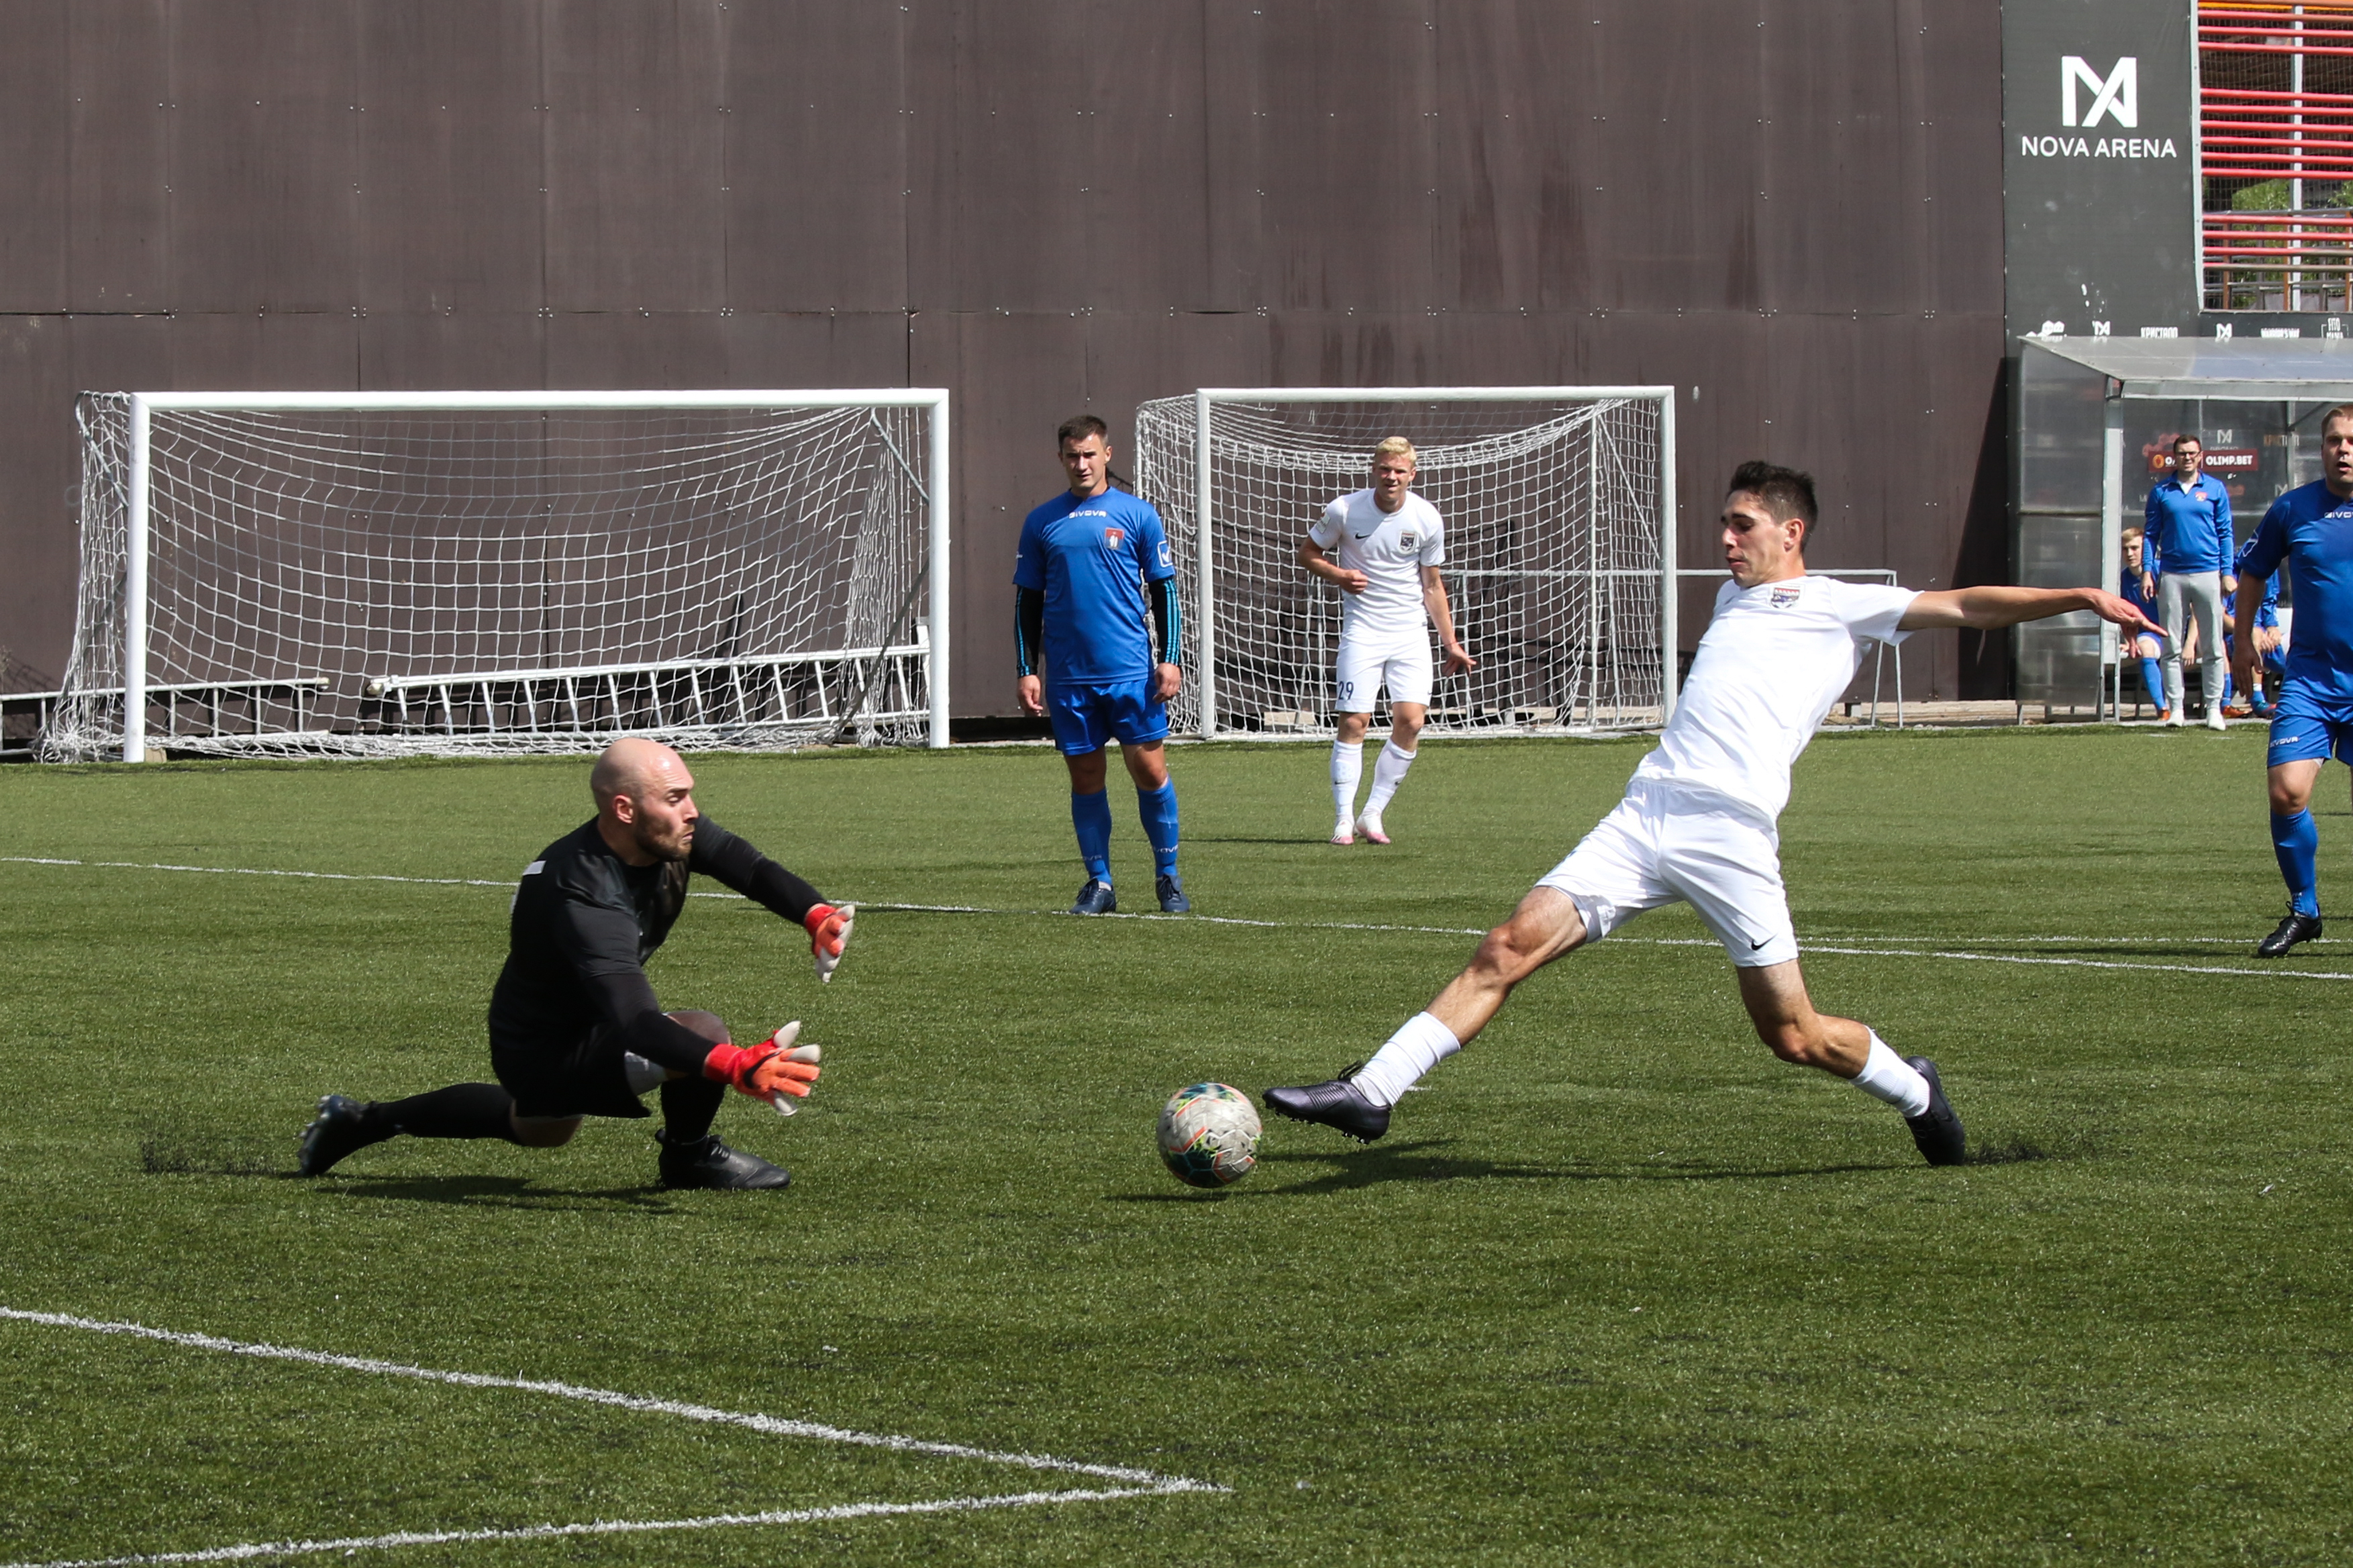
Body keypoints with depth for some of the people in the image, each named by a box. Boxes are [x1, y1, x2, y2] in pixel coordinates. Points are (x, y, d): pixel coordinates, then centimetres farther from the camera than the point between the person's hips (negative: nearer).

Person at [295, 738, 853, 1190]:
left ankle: (362, 1121, 50)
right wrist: (735, 1066, -61)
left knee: (540, 1128, 39)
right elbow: (635, 1024, -48)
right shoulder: (583, 899, -39)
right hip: (546, 1056, -10)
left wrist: (816, 915, -30)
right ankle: (687, 1155, 2)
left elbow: (746, 865, -9)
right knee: (703, 1034, -29)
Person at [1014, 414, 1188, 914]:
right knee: (1085, 776, 4)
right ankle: (1099, 883, 12)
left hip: (1132, 670, -2)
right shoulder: (1042, 522, 8)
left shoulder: (1137, 514, 3)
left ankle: (1168, 876, 10)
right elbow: (1027, 601, 12)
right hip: (1068, 676, 2)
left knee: (1150, 769, -4)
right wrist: (1026, 671, 5)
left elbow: (1165, 590, 5)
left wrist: (1170, 659, -3)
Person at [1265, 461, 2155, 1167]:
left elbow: (1962, 608, 1)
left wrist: (2084, 599, -8)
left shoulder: (1841, 606, 8)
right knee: (1512, 947, -8)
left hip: (1731, 835, -5)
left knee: (1795, 1037, -2)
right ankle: (1372, 1093, -11)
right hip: (1646, 813, 5)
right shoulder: (1735, 598, 27)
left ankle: (1912, 1090, 27)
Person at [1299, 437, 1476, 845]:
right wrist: (1337, 575, -14)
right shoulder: (1344, 510, -8)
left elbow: (1432, 586, 8)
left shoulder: (1427, 519, -2)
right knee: (1353, 722, -8)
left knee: (1410, 721, -10)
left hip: (1411, 632, 2)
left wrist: (1451, 644, 7)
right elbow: (1308, 553, 7)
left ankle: (1372, 814, 1)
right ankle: (1344, 818, 0)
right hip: (1362, 628, -2)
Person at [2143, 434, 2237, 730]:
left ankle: (2214, 708, 3)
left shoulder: (2216, 490, 7)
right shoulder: (2161, 492, 8)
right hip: (2172, 575, 1)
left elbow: (2225, 534, 7)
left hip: (2208, 573, -1)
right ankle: (2175, 708, 4)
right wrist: (2147, 570, 0)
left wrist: (2227, 572, -1)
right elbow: (2151, 534, 10)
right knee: (2172, 647, 1)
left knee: (2213, 648, -1)